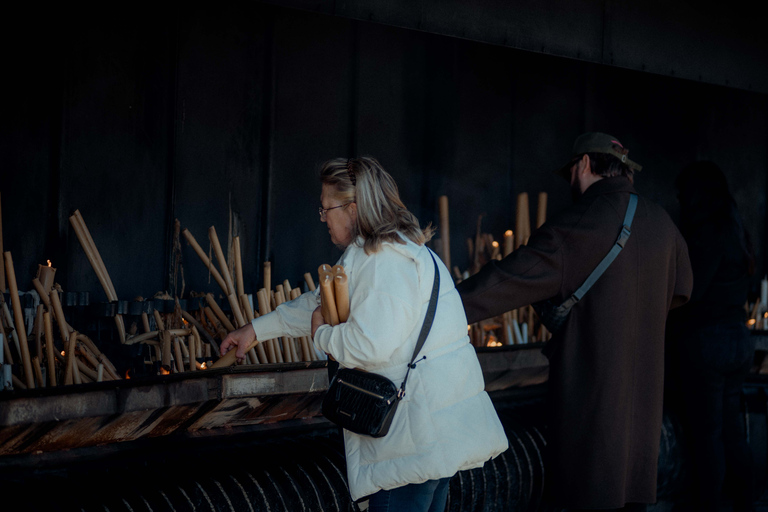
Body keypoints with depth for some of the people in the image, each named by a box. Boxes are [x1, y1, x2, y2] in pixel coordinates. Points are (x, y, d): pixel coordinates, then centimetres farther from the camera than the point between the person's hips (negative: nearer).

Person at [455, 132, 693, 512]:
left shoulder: (577, 226, -13)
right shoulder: (661, 223, 7)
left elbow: (506, 280, -15)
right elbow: (679, 292, 23)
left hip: (588, 391, -6)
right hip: (644, 392, 6)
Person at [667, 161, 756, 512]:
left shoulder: (708, 234, -15)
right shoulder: (735, 232, 12)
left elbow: (688, 292, -20)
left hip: (707, 342, -9)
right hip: (738, 340, 9)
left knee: (704, 435, -3)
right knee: (730, 430, 15)